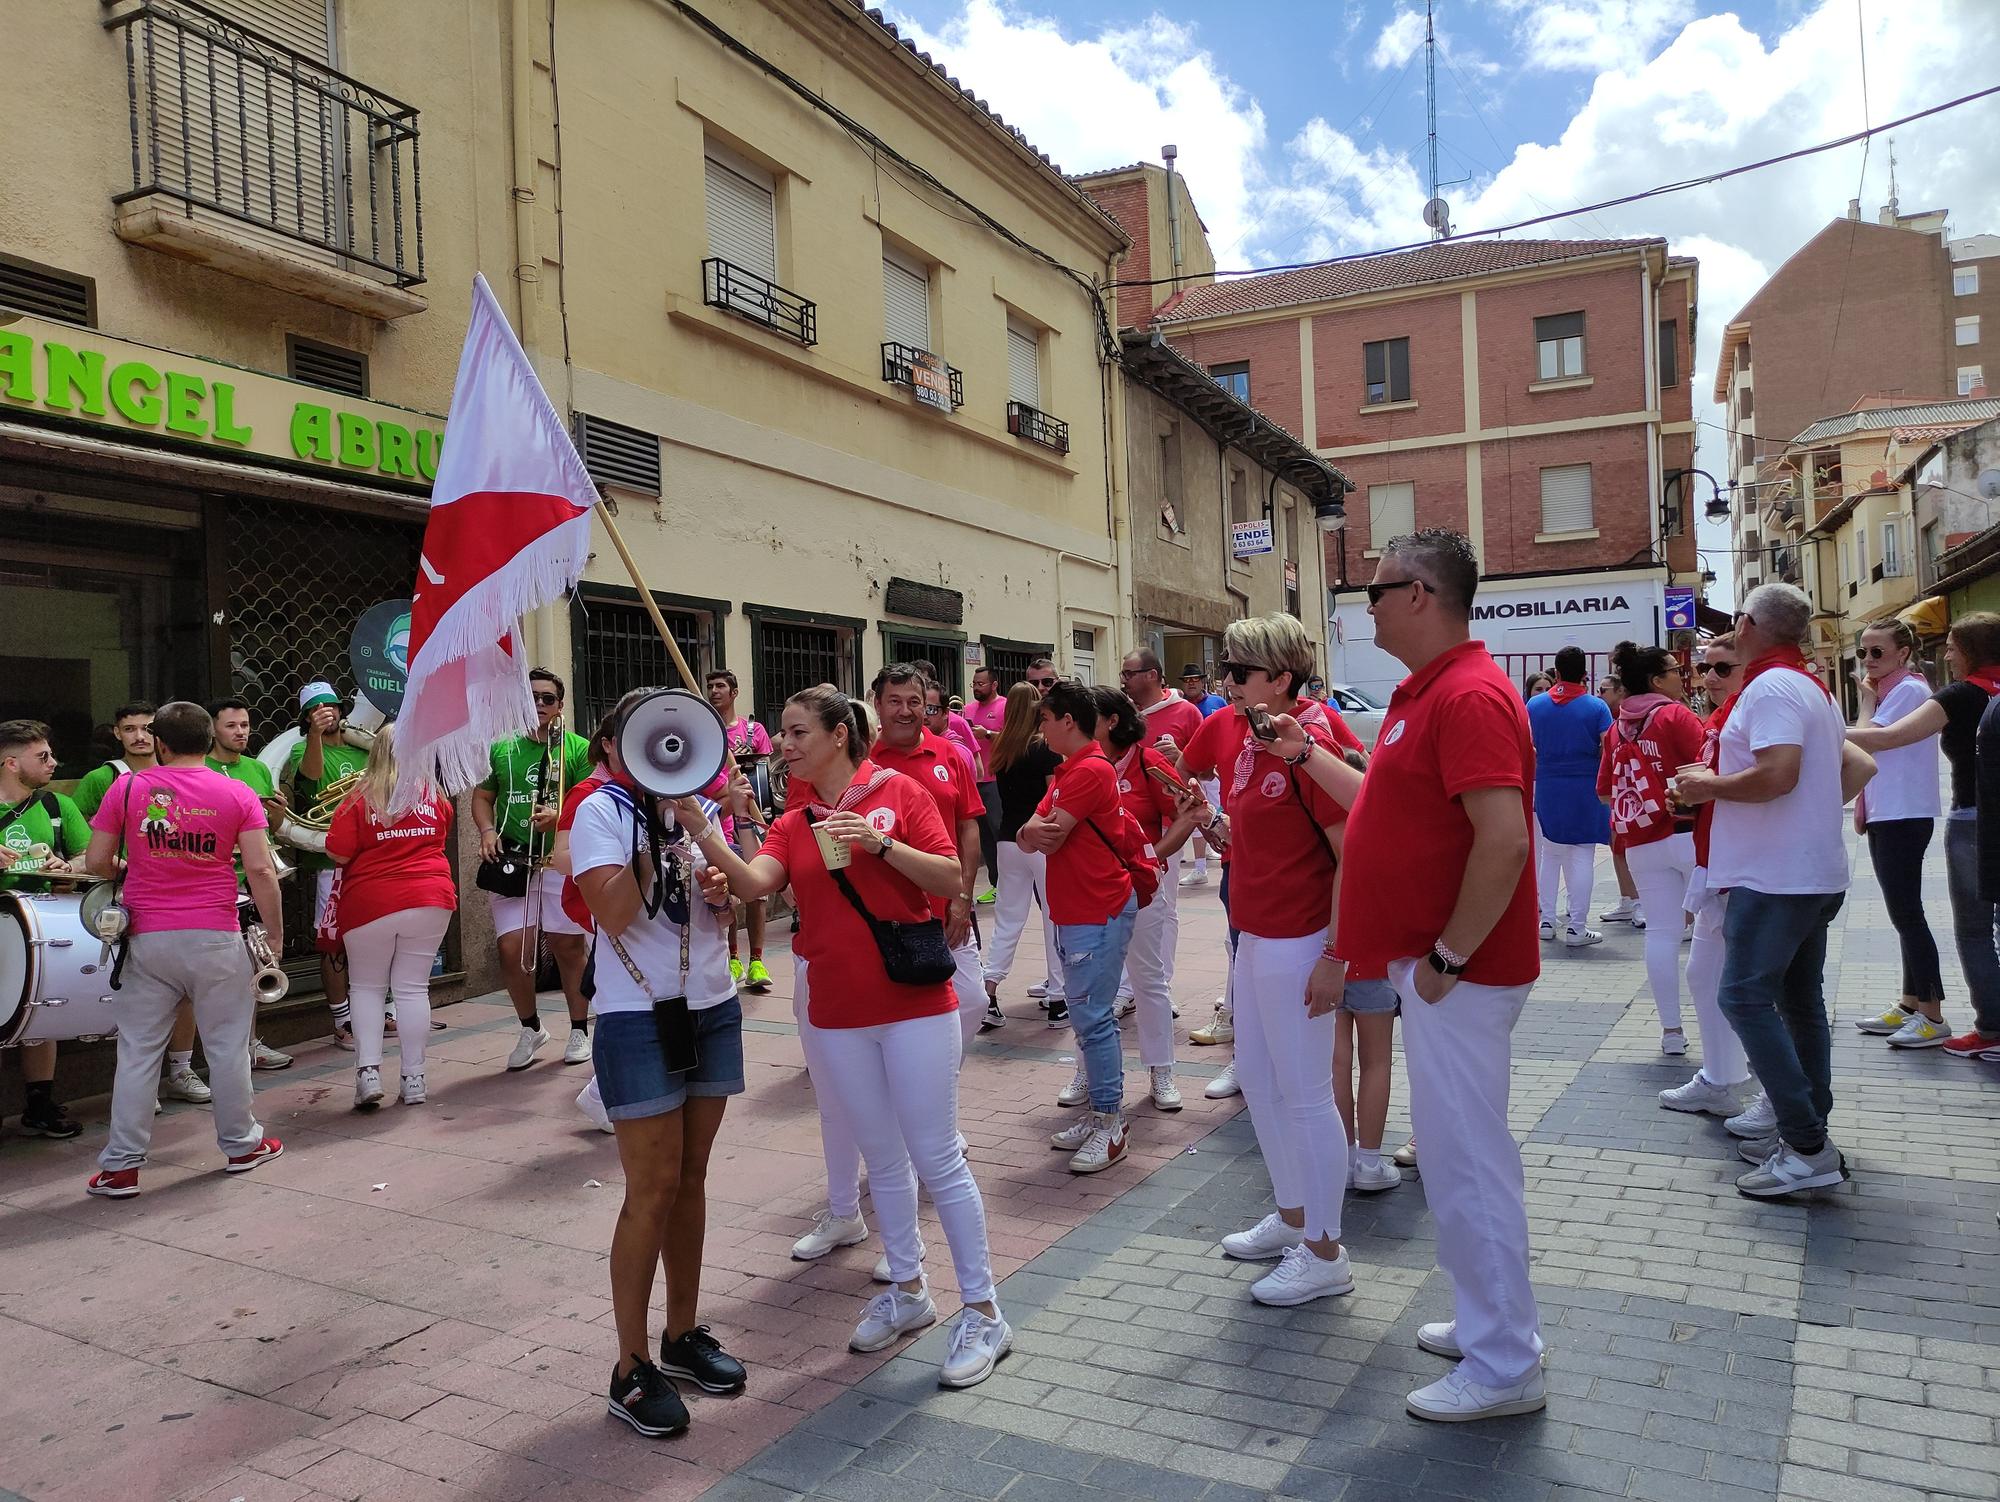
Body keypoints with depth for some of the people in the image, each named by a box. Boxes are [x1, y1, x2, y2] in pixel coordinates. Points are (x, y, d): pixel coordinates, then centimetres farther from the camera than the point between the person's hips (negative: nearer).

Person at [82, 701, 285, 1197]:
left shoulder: (127, 788, -1)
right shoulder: (237, 795, -3)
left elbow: (96, 862, 1)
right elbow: (259, 870, -9)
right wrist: (275, 934, -1)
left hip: (147, 938, 1)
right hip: (215, 938, -1)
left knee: (138, 1050, 8)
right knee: (227, 1045, 10)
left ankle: (121, 1165, 11)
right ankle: (241, 1144, 23)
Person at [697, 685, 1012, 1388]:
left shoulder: (899, 792, -4)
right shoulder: (793, 824, 8)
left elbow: (952, 878, -10)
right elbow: (754, 882, -11)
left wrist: (881, 844, -22)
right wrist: (700, 832, -23)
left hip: (913, 1007, -4)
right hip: (836, 1016, 5)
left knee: (936, 1159, 0)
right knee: (884, 1160, 16)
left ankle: (982, 1311, 13)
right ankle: (908, 1291, 33)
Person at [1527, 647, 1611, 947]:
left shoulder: (1534, 704, 1)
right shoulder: (1596, 706, -6)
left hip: (1546, 788, 3)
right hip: (1585, 789, -3)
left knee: (1550, 854, 15)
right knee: (1581, 857, 1)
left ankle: (1548, 921, 17)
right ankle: (1577, 927, 1)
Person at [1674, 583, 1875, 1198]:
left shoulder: (1771, 687, -15)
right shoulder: (1813, 687, 17)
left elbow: (1778, 774, -27)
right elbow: (1858, 767, 25)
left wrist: (1707, 785, -14)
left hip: (1775, 876, -11)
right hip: (1817, 874, 11)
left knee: (1746, 997, -10)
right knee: (1800, 1002, 14)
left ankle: (1807, 1149, -11)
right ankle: (1807, 1135, 20)